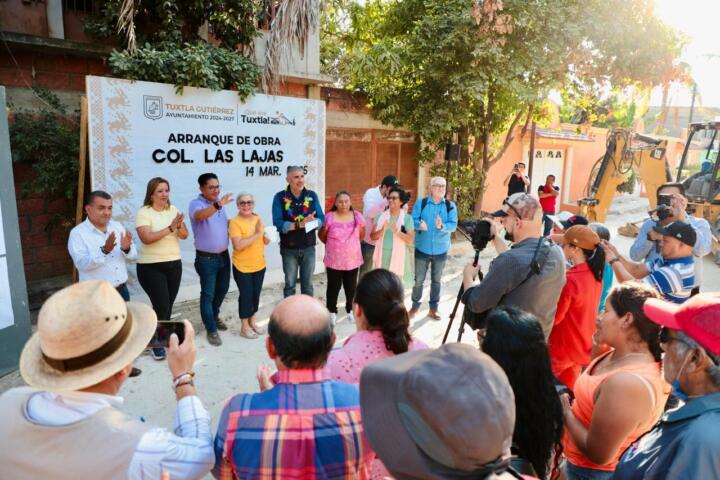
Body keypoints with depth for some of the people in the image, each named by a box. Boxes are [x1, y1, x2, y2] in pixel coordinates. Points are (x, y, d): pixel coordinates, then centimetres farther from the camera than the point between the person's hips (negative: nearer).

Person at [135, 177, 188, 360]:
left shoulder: (173, 210, 6)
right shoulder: (144, 212, -9)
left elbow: (184, 235, 3)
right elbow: (146, 238, -22)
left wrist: (179, 225, -17)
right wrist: (170, 228, -26)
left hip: (174, 264, 5)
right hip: (151, 267, -5)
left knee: (168, 304, 10)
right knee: (161, 305, -7)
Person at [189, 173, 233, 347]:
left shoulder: (218, 203, 7)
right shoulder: (196, 204, -16)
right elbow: (199, 215, -41)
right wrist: (218, 205, -56)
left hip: (223, 255, 7)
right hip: (206, 259, -7)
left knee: (222, 288, 19)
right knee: (208, 293, 1)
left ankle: (214, 316, 42)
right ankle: (211, 329, 12)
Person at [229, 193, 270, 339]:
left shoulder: (258, 219, 5)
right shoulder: (235, 222, -14)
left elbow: (265, 242, 13)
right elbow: (238, 246, -24)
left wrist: (267, 236, -9)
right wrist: (256, 234, -26)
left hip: (259, 265, 6)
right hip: (242, 267, -6)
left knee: (256, 295, 14)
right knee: (246, 295, 2)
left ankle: (252, 322, 31)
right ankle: (244, 327, 17)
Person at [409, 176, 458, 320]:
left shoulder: (450, 206, -3)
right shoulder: (420, 203, -4)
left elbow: (453, 225, -11)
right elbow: (413, 220, -9)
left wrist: (442, 226, -32)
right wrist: (420, 225, -32)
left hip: (440, 250, 1)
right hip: (422, 249, -1)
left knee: (436, 280, 13)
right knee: (418, 279, 8)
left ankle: (433, 308, 26)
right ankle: (415, 305, 26)